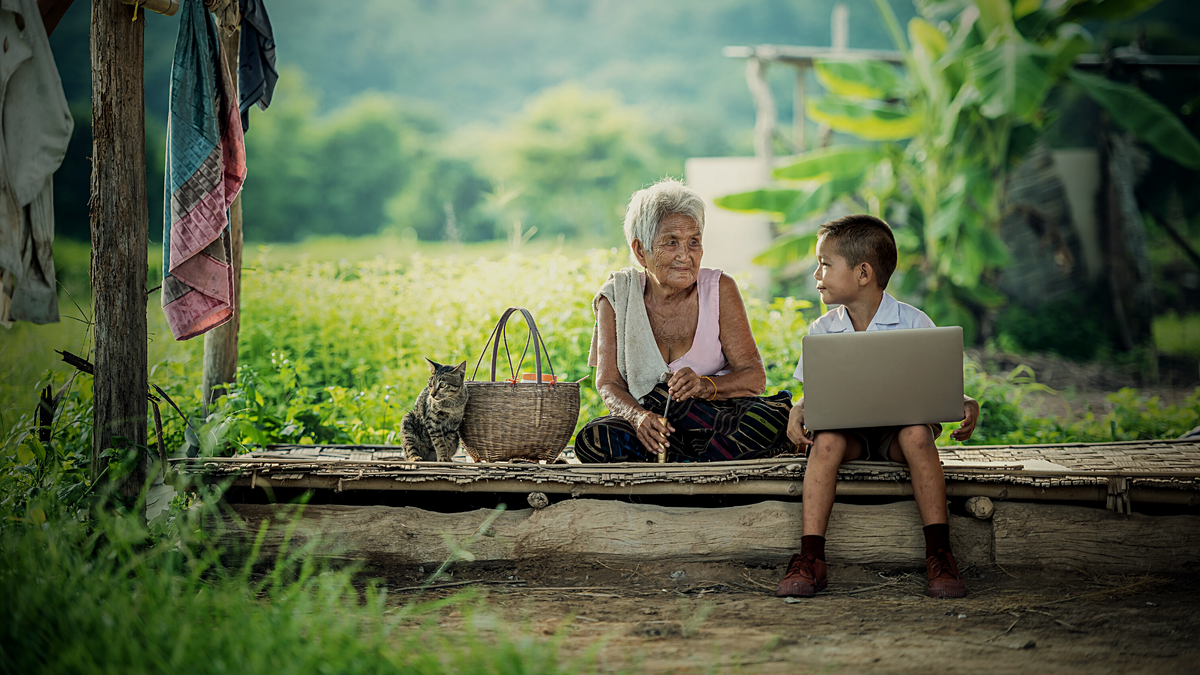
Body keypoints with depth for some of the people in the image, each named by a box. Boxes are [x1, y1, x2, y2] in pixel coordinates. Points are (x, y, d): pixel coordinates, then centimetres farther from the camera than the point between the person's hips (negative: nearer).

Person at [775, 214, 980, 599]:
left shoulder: (913, 323, -3)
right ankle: (811, 558, -36)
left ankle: (939, 554, -35)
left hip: (899, 426, -2)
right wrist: (799, 412, -16)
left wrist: (965, 405, -23)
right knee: (826, 440, -33)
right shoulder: (821, 331, 5)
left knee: (917, 435, -36)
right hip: (847, 428, 2)